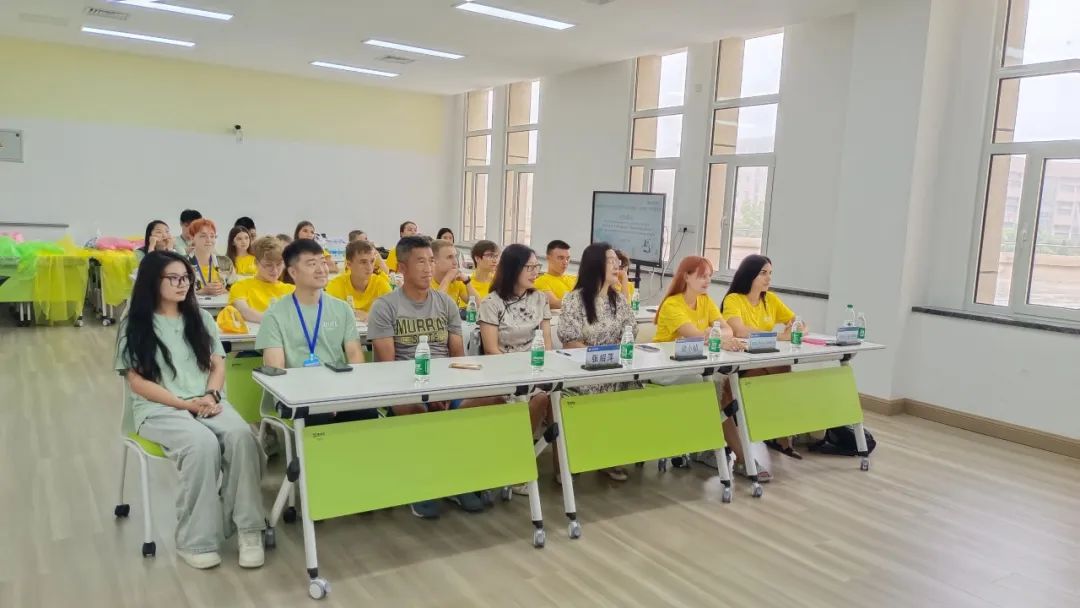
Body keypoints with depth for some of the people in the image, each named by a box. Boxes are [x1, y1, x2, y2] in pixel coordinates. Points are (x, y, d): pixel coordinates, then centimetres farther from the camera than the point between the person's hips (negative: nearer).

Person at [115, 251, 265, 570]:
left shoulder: (201, 318, 14)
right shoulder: (135, 326, 3)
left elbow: (218, 365, 11)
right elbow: (137, 382, -4)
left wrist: (210, 396, -10)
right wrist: (186, 404, -14)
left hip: (206, 402, 3)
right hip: (159, 408, -3)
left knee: (241, 435, -30)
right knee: (203, 444, -35)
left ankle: (248, 527, -24)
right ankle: (195, 539, -23)